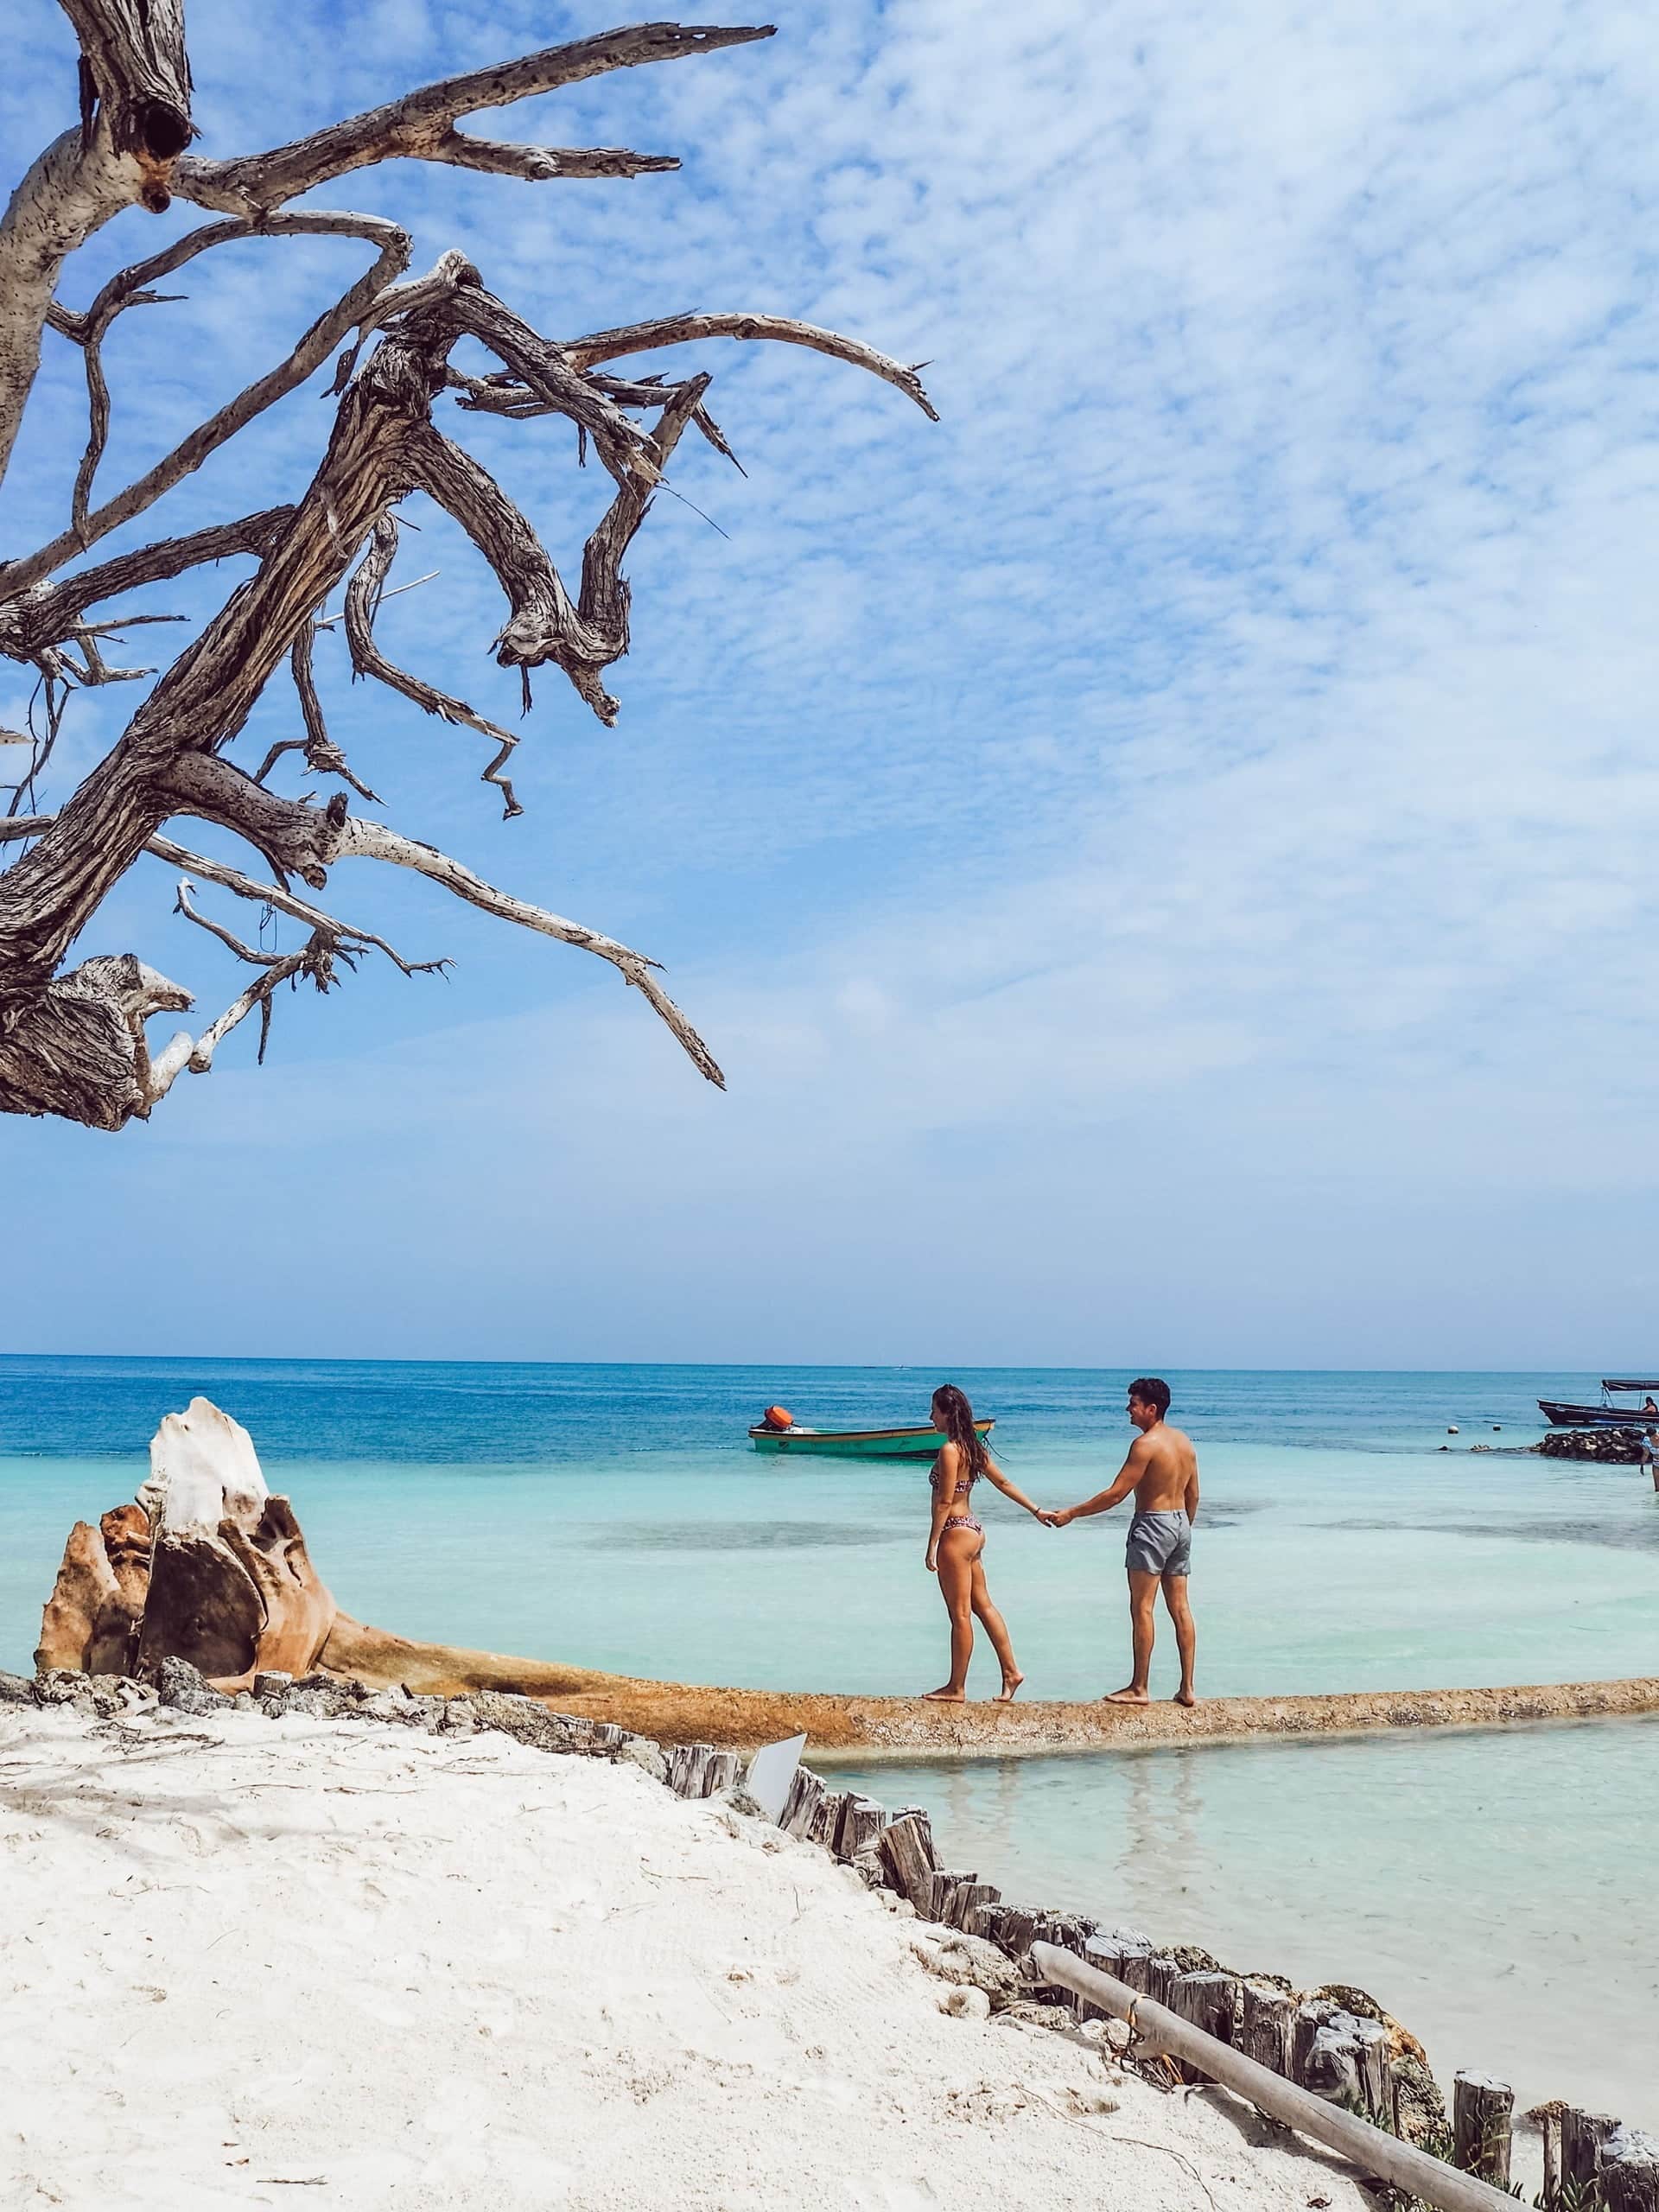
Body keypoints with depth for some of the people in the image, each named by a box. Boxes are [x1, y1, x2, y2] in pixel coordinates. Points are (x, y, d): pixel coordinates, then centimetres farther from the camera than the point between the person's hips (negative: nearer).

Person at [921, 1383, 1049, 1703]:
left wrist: (932, 1545, -16)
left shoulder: (949, 1450, -17)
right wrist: (1035, 1510, 24)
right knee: (982, 1605, 15)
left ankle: (956, 1688, 6)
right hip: (973, 1531, 10)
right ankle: (1011, 1672, 18)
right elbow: (1003, 1482, 15)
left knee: (960, 1614, -2)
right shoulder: (973, 1446, 10)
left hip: (955, 1534, -10)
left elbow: (944, 1501, -19)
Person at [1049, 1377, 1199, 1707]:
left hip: (1152, 1524, -8)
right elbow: (1193, 1494, 15)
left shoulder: (1146, 1444, -16)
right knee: (1180, 1607, 9)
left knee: (1142, 1607, -2)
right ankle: (1187, 1689, 10)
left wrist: (1071, 1514, -12)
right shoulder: (1185, 1442, 9)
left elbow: (1115, 1494, -18)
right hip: (1180, 1523, 8)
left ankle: (1139, 1688, 0)